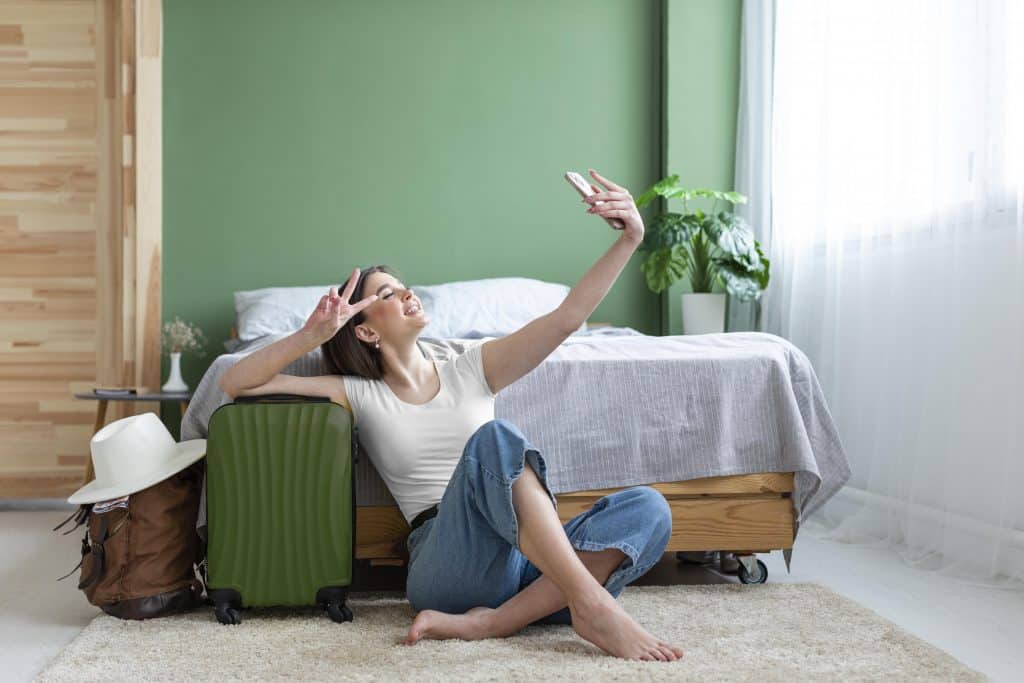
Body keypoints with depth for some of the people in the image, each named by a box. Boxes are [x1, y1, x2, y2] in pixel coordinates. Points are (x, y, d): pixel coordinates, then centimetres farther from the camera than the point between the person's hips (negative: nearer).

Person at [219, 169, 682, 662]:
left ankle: (495, 621, -33)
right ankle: (592, 606, -39)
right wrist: (312, 335, -5)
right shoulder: (361, 397, 13)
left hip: (530, 558, 4)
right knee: (493, 439, -32)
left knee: (647, 509, -22)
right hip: (447, 562, -4)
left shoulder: (470, 371, 18)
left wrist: (628, 241, -1)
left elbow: (565, 318, 10)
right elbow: (236, 384, 8)